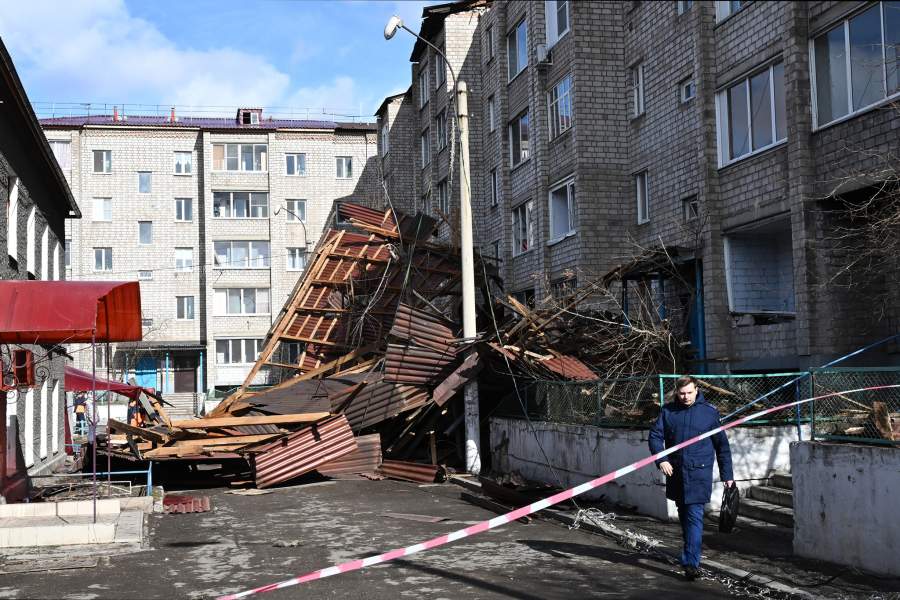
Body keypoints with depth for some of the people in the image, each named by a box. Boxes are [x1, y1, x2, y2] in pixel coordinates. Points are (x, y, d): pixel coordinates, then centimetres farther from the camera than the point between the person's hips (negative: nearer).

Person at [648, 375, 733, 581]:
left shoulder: (709, 412, -1)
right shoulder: (668, 411, 4)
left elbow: (722, 445, 4)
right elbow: (655, 435, 4)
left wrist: (727, 475, 5)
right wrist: (661, 459, -13)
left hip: (699, 473, -3)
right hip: (675, 472, 4)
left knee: (694, 517, -10)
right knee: (683, 515, 16)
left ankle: (691, 562, -13)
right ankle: (690, 551, 34)